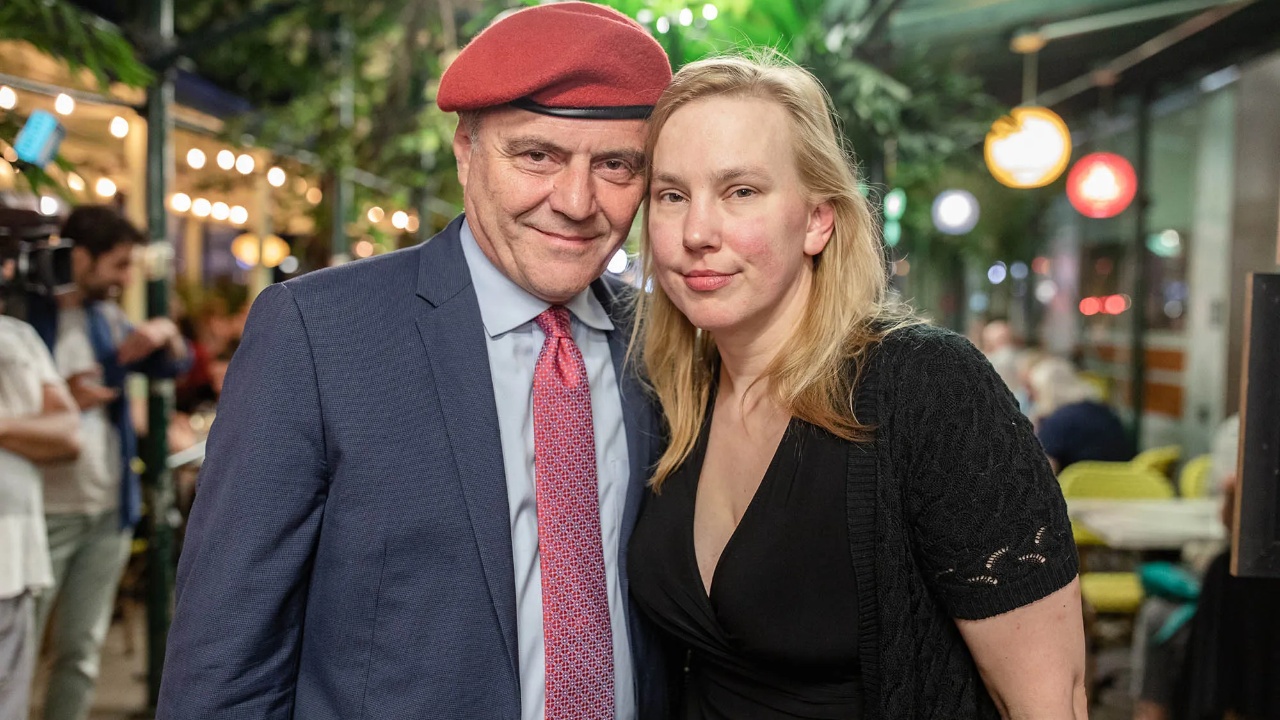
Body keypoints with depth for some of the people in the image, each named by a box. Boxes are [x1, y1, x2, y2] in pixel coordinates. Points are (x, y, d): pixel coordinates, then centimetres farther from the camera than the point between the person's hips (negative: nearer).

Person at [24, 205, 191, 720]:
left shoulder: (106, 317, 11)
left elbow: (171, 367, 18)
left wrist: (165, 332, -2)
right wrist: (62, 399, -20)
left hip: (110, 510, 6)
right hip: (43, 513, -6)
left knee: (82, 650, 11)